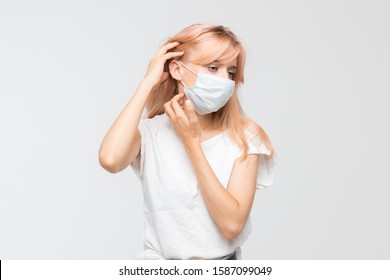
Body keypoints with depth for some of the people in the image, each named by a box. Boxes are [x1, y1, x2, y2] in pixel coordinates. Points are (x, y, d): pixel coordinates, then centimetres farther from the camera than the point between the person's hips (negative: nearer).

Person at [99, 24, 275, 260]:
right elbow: (110, 160, -26)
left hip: (224, 272, 0)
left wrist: (191, 141, -16)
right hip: (161, 266, 0)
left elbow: (232, 224, -14)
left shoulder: (245, 136, -6)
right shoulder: (150, 131, -4)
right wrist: (148, 82, -16)